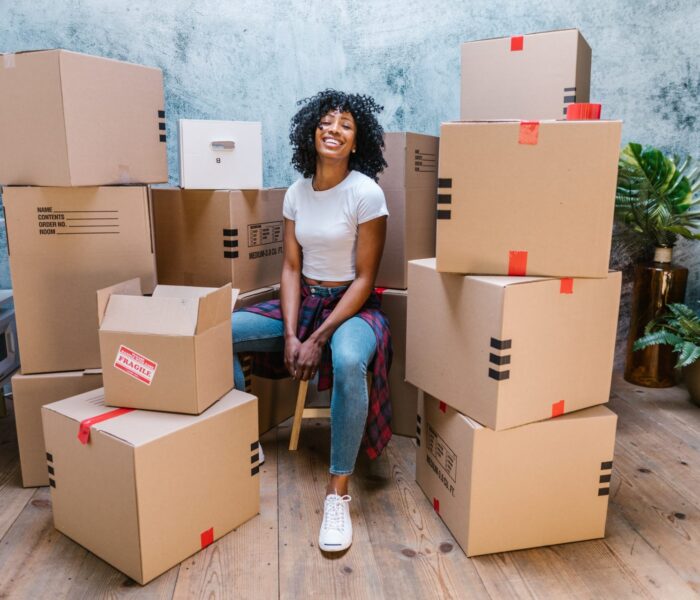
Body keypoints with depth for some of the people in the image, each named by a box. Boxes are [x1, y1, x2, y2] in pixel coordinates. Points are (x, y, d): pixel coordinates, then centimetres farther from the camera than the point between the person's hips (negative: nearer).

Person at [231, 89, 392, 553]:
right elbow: (291, 268, 3)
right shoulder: (297, 193, 5)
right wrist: (290, 335, -11)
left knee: (348, 361, -40)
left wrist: (317, 340, -19)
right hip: (303, 302, 6)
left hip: (352, 307, -5)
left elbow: (364, 280, -14)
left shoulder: (367, 193, -12)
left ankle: (339, 493, -24)